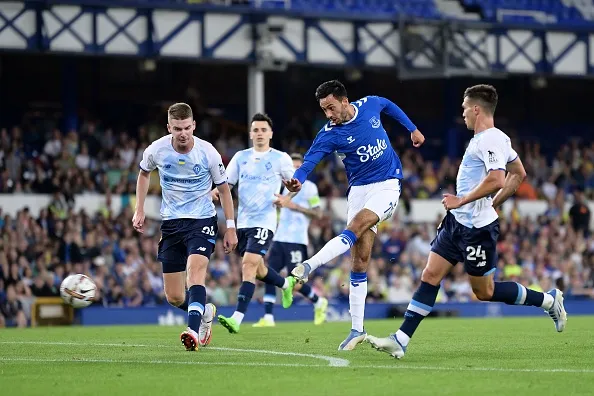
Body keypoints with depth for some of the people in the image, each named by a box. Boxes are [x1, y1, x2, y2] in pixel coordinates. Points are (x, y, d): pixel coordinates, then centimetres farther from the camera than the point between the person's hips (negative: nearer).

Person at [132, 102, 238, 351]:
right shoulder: (157, 150, -8)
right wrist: (139, 210, 8)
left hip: (202, 221, -3)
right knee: (174, 298, 3)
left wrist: (231, 228, 1)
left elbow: (224, 189, 2)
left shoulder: (208, 153, -12)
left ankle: (194, 330, -41)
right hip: (171, 223, 3)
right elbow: (144, 173, 15)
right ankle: (204, 312, 34)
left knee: (195, 270, -31)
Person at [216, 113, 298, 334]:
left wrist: (287, 199, -12)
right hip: (243, 222, 6)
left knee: (249, 265, -20)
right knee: (257, 270, 17)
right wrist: (215, 192, -13)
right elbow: (226, 183, 8)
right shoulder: (241, 157, 10)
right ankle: (286, 284, 49)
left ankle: (237, 319, -26)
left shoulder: (280, 159, 0)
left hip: (264, 222, -6)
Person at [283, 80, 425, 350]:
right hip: (359, 189, 1)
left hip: (387, 185, -1)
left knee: (355, 227, -29)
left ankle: (309, 266, -40)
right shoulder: (329, 134, -11)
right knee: (359, 261, -4)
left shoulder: (369, 105, -5)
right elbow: (310, 160, -26)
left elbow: (389, 106, 19)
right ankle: (357, 329, 0)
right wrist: (297, 180, -47)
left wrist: (412, 129, 26)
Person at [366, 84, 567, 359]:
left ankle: (548, 300, 16)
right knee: (430, 276, 2)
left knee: (485, 291, 1)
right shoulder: (497, 139, 14)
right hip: (456, 222, 10)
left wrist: (461, 201, -21)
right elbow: (519, 174, 23)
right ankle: (401, 340, -1)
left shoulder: (490, 140, -17)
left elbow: (496, 180, -30)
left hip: (477, 228, -10)